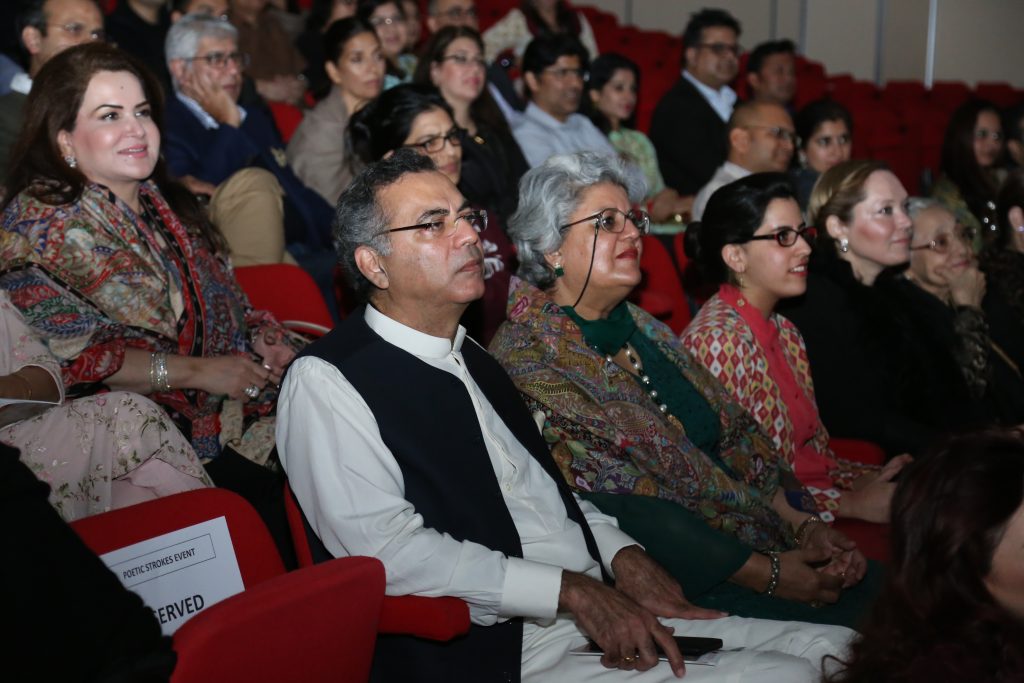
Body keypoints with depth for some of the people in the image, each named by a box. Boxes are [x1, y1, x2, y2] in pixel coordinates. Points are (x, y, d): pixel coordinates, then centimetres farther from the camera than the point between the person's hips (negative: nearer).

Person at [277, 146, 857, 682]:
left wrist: (622, 556, 6)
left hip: (603, 615, 8)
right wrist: (570, 590, -17)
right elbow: (389, 548, -17)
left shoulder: (471, 357, 19)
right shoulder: (327, 383, -7)